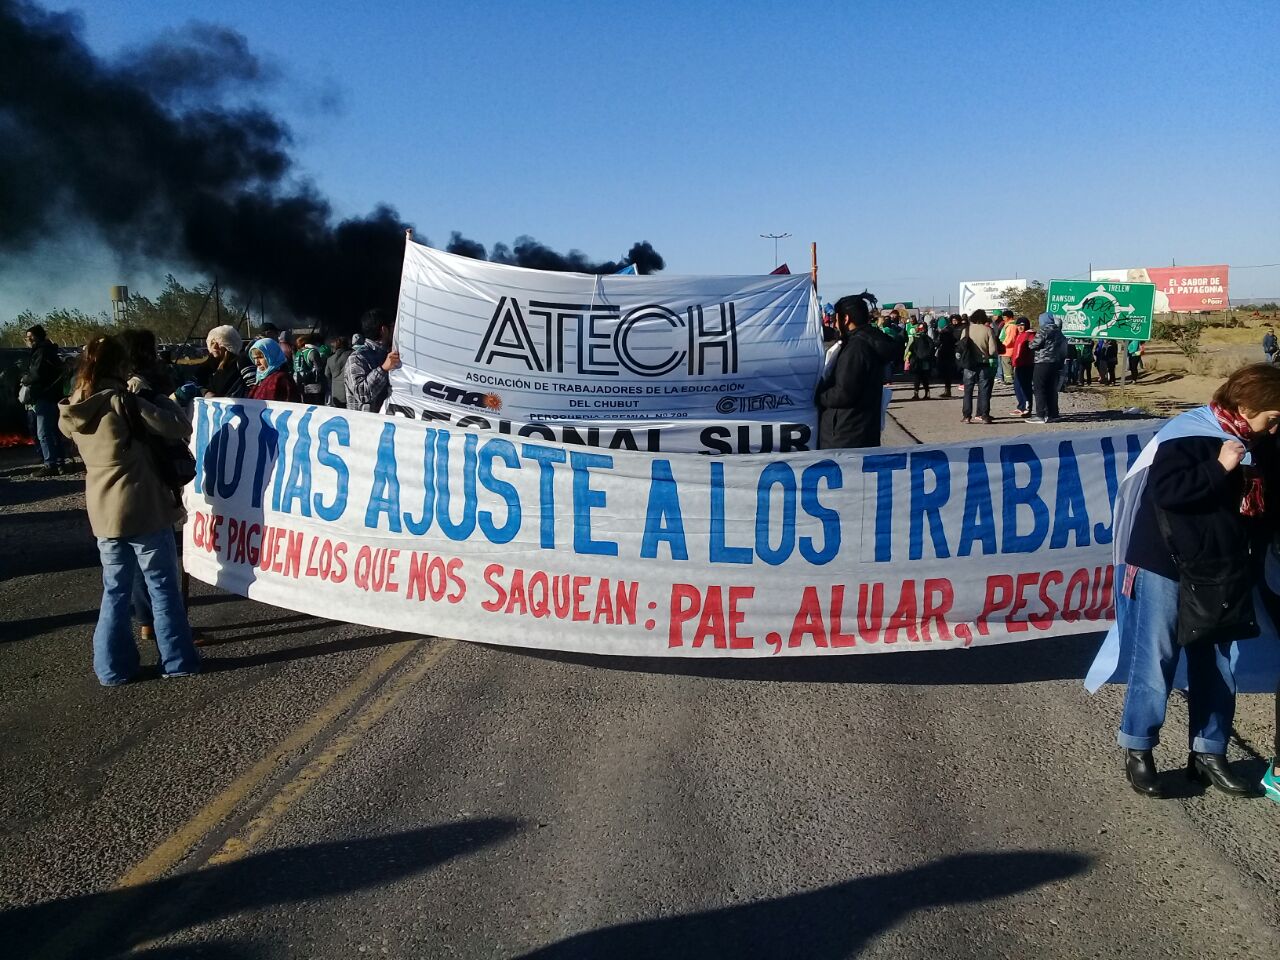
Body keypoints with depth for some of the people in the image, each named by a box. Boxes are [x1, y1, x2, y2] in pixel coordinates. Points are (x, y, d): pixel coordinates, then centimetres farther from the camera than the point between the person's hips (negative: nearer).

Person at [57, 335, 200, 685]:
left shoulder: (72, 410, 4)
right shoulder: (123, 401, -15)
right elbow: (179, 428, -16)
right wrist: (170, 411, 6)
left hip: (103, 512, 6)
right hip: (144, 508, -6)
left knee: (115, 590, 14)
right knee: (163, 587, 6)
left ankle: (113, 666, 17)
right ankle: (177, 660, 12)